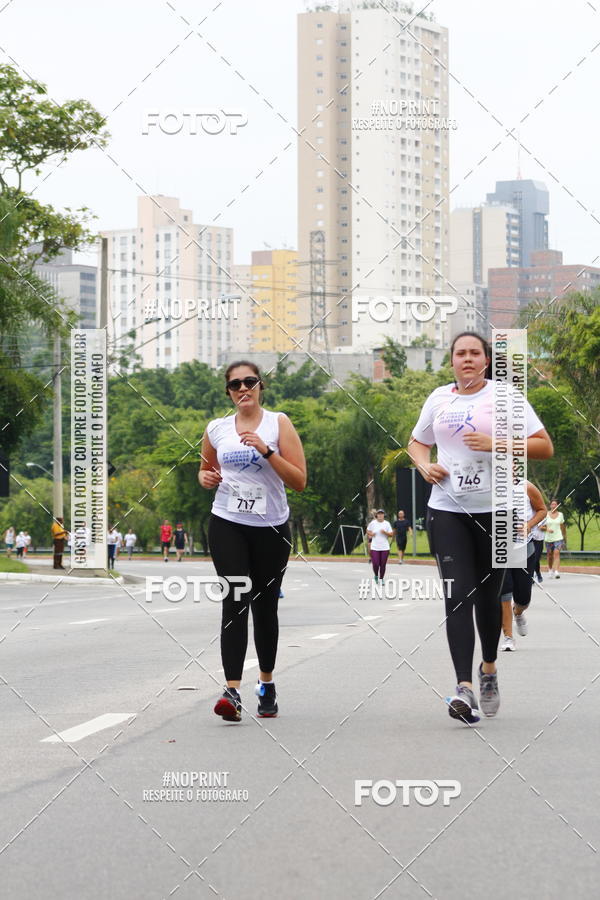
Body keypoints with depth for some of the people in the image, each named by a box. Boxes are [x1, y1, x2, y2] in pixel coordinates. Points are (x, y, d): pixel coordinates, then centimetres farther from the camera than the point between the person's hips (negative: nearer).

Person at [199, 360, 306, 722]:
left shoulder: (278, 423, -1)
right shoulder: (217, 429, 7)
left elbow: (299, 481, -7)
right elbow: (206, 469, 24)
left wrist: (266, 450, -18)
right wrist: (207, 478, 0)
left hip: (272, 528, 0)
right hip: (228, 525, 0)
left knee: (265, 607, 9)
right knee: (235, 603, -14)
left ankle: (267, 684, 28)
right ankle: (232, 691, -22)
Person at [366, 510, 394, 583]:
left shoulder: (387, 523, 2)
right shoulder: (372, 523, 1)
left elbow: (391, 534, 2)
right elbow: (368, 531, 16)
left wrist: (385, 532, -15)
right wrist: (370, 534, -5)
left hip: (385, 548, 1)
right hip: (374, 547, -1)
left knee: (383, 565, 1)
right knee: (375, 564, -7)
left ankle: (381, 578, 17)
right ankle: (376, 576, 21)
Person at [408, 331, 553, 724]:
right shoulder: (439, 398, 9)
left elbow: (544, 447, -6)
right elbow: (417, 442, 25)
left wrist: (495, 444, -18)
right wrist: (424, 465, 2)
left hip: (495, 511, -1)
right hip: (447, 510, 2)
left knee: (488, 596, 11)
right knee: (458, 596, -12)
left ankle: (489, 670, 35)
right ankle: (465, 689, -20)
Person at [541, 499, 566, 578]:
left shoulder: (560, 515, 6)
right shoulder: (546, 515, 2)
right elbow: (541, 527, 0)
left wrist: (565, 538, 20)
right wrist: (547, 529, -19)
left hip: (558, 538, -1)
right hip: (548, 538, 1)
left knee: (557, 553, -17)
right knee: (550, 556, 9)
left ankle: (556, 571, -28)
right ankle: (550, 570, 30)